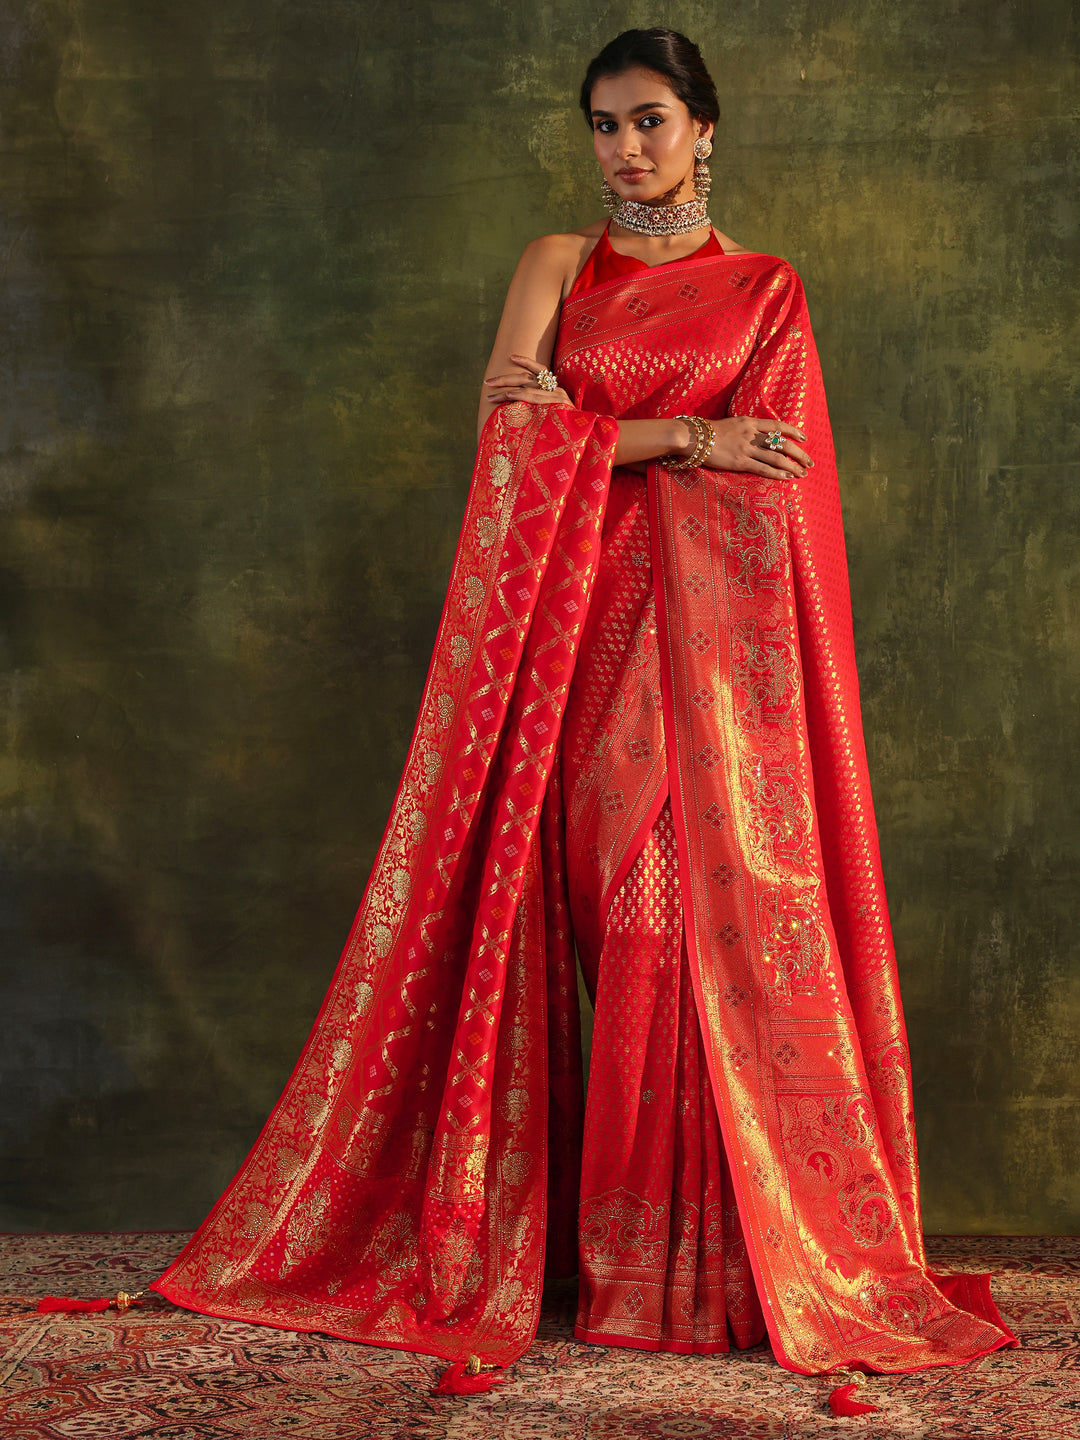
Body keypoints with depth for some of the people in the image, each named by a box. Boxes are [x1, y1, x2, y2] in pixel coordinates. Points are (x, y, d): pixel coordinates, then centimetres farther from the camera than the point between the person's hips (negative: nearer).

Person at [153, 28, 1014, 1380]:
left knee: (699, 915, -7)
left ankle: (697, 1252, 3)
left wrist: (581, 430, -4)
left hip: (701, 636, -1)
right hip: (573, 626, 1)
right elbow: (507, 425, -3)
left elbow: (759, 473, -2)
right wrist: (680, 434, -9)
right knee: (576, 908, -2)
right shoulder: (559, 262, 12)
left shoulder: (766, 290, 10)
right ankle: (495, 1221, 9)